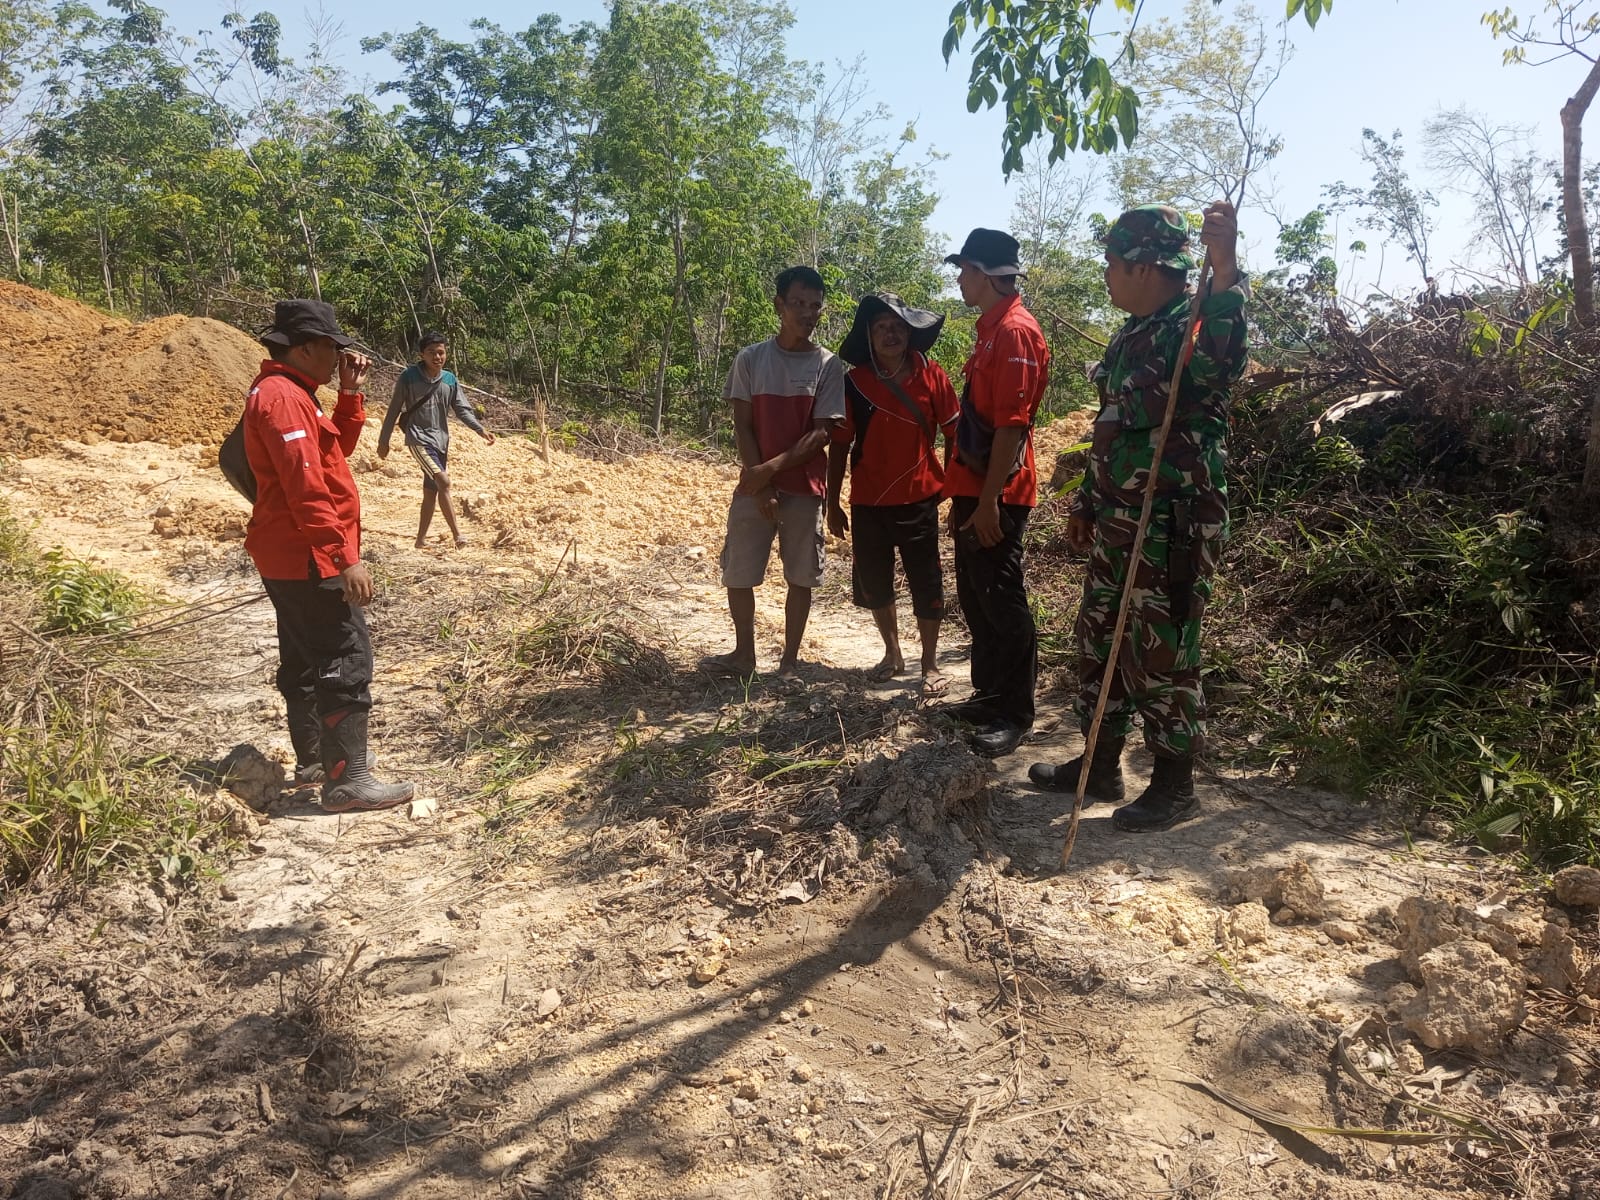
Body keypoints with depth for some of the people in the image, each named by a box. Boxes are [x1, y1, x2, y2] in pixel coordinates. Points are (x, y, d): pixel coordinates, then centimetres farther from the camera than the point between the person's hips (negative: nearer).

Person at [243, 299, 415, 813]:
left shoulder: (287, 393, 15)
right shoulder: (283, 396, -18)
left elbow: (337, 448, 17)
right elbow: (306, 488, -26)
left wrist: (351, 393, 6)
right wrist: (345, 557, -26)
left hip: (292, 557, 11)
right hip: (309, 558, -11)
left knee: (306, 659, 18)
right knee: (347, 662, -9)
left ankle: (314, 756, 31)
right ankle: (347, 781, -6)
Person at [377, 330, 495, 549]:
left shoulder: (450, 380, 5)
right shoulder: (409, 377, -7)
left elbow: (463, 409, 5)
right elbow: (394, 410, -1)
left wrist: (481, 430, -11)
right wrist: (383, 440, 2)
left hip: (441, 441, 5)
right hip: (418, 438, -5)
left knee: (431, 492, 9)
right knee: (444, 482, -21)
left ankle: (421, 539, 19)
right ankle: (457, 533, -19)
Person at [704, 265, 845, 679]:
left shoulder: (827, 365, -2)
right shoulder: (750, 359, 0)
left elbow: (822, 432, -7)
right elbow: (743, 427, -1)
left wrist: (773, 467, -18)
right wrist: (760, 484, -10)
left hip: (804, 488, -1)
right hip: (754, 485, 1)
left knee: (800, 576, 4)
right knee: (738, 573, 5)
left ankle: (790, 660, 16)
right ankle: (744, 654, 21)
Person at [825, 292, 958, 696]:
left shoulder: (932, 376, -4)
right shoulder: (854, 383, -2)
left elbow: (952, 434, 1)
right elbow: (839, 445, 2)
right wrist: (833, 503, 2)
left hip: (919, 500, -2)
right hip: (868, 503, 2)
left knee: (926, 586, 3)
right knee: (872, 584, 12)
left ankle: (930, 664, 17)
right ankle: (892, 653, 31)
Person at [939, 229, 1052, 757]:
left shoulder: (1015, 331, -14)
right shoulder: (992, 328, 17)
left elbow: (1012, 423, -21)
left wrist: (989, 500, -23)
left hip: (995, 495, -10)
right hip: (973, 490, 10)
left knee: (1002, 601, -3)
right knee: (974, 598, 15)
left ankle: (1016, 714, 7)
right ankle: (989, 696, 26)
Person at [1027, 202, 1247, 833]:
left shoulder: (1194, 328, -14)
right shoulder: (1130, 336, 14)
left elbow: (1221, 360, -41)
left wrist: (1225, 268, -53)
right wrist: (1085, 502, 24)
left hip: (1173, 526, -9)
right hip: (1117, 520, 10)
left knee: (1160, 655, -1)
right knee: (1099, 640, 15)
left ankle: (1174, 785, 15)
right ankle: (1101, 765, 29)